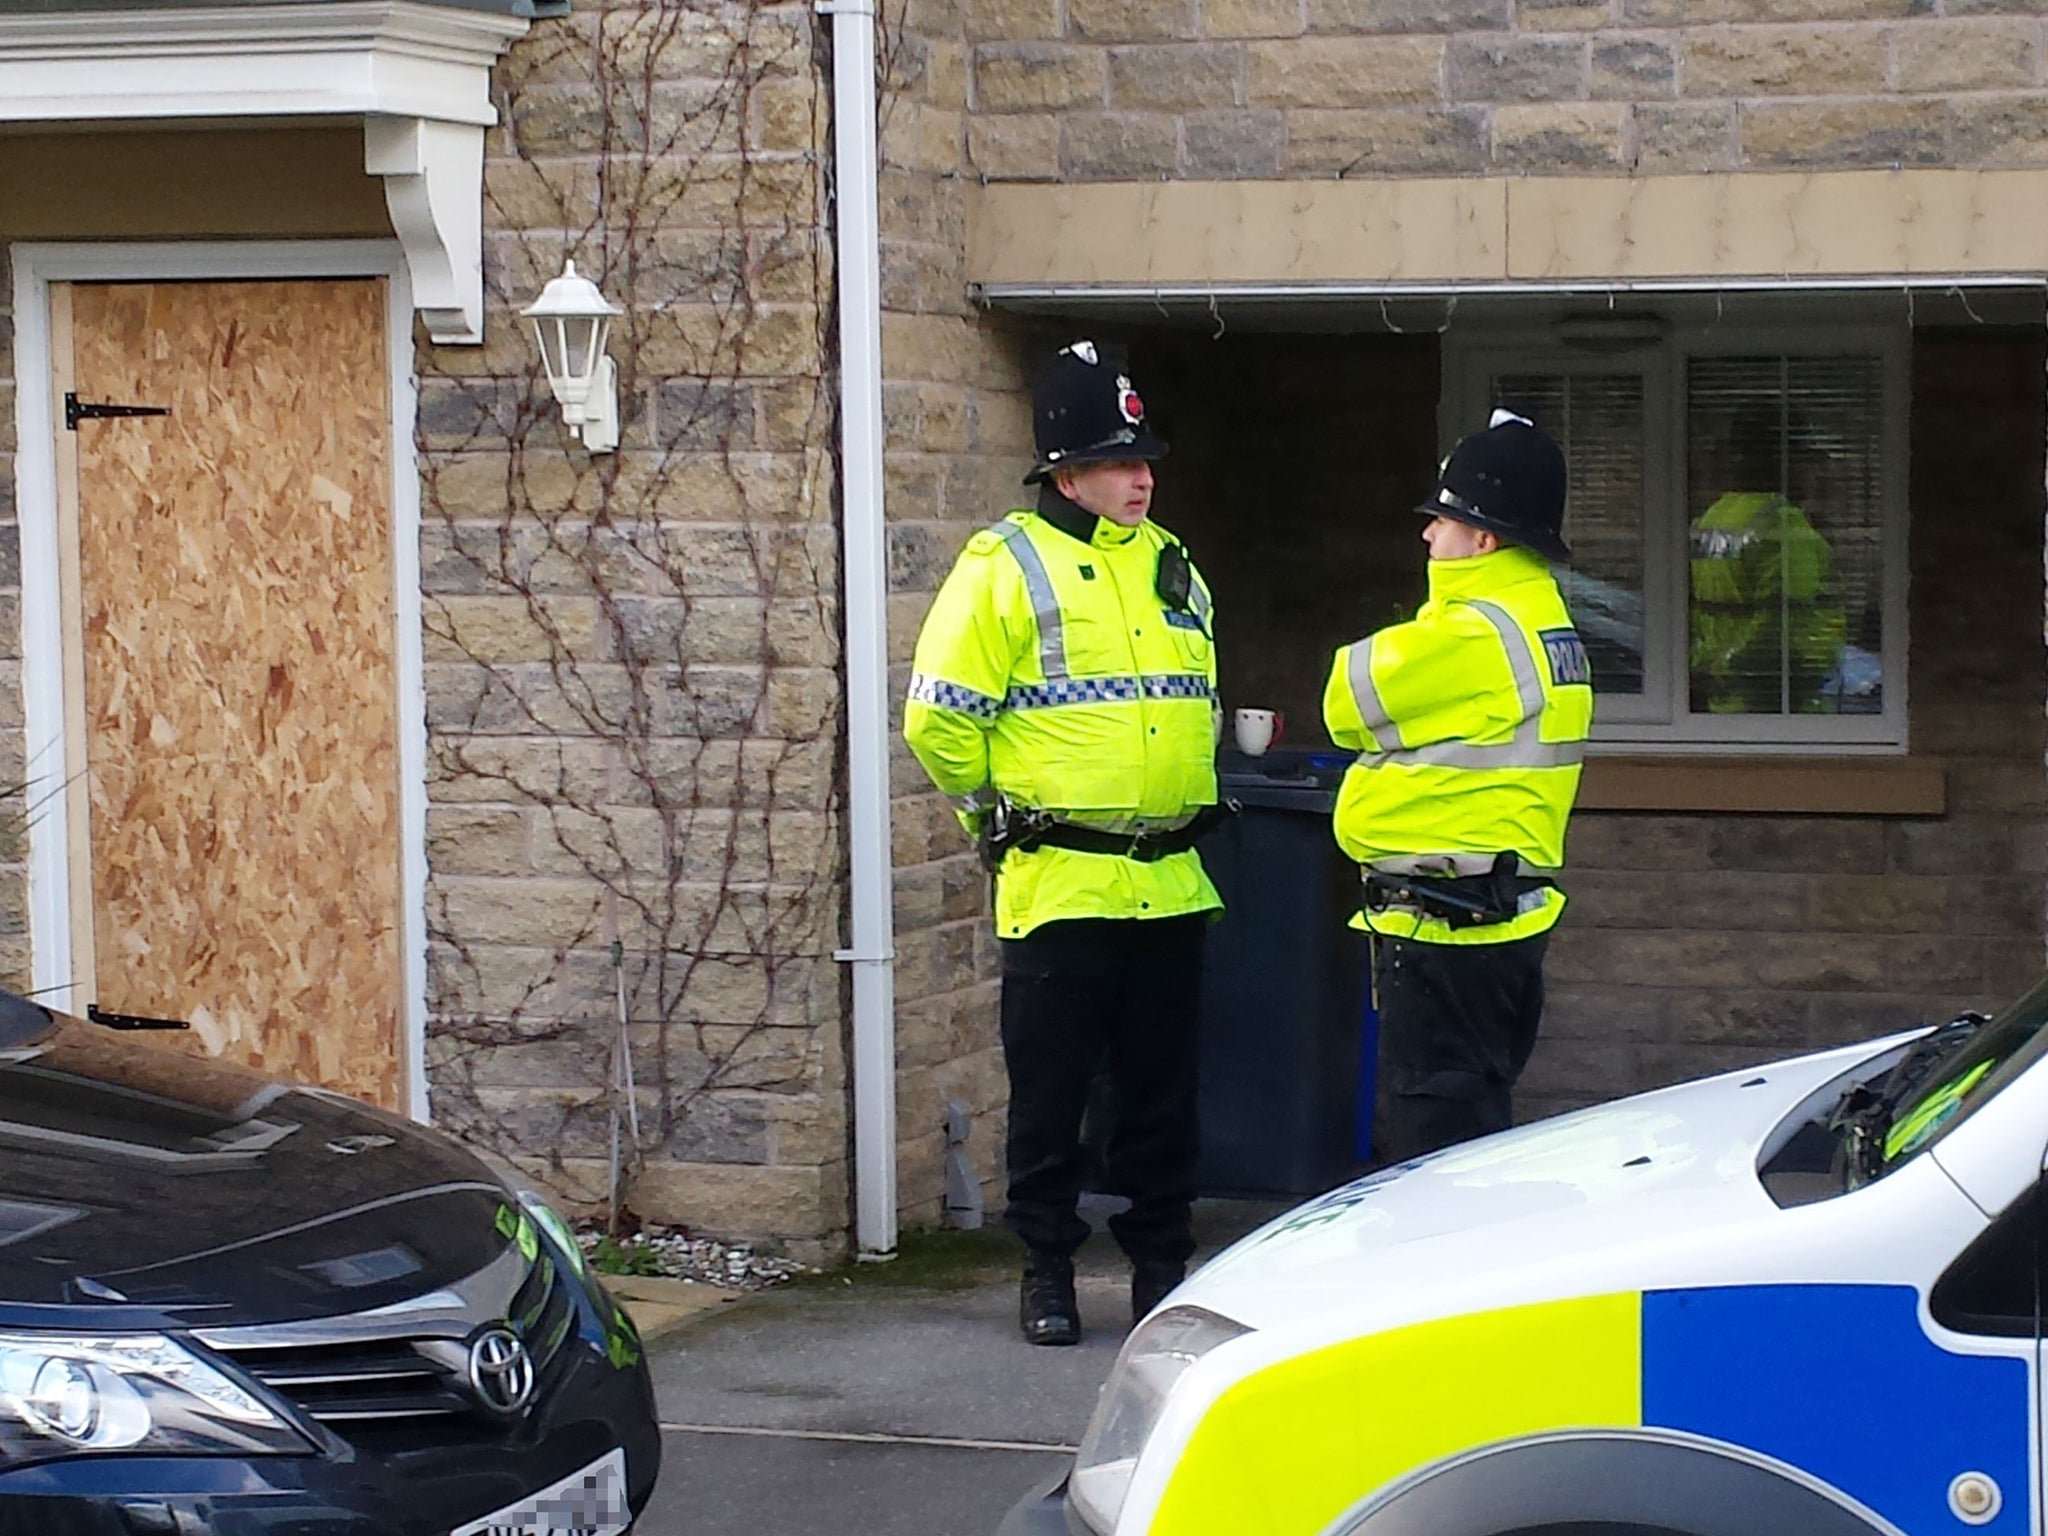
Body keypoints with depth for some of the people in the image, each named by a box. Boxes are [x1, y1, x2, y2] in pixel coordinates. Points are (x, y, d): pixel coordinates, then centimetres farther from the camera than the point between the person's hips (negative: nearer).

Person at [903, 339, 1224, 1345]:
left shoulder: (1171, 566, 13)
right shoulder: (1006, 565, -7)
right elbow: (938, 717, -8)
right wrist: (998, 810, 0)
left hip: (1171, 882, 5)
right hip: (1059, 881, -5)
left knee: (1163, 1088, 10)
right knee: (1050, 1090, 2)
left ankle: (1161, 1262, 21)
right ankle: (1047, 1271, 13)